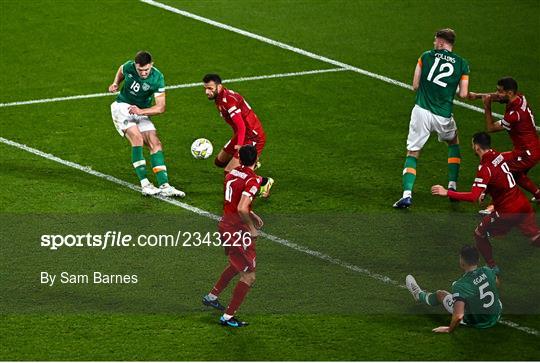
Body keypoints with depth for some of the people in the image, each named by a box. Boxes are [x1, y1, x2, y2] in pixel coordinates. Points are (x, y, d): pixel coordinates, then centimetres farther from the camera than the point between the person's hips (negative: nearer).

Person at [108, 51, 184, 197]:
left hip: (141, 113, 2)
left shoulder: (157, 78, -18)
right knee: (137, 137, -25)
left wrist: (141, 111, -28)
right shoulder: (128, 67, -13)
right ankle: (145, 184, -28)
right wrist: (116, 84, -2)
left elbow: (161, 107, -17)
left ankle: (164, 186, -14)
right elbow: (121, 71, 15)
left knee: (155, 144, -11)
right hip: (122, 107, -2)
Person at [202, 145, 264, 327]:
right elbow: (242, 209, -32)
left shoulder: (232, 173, 4)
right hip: (238, 229, -9)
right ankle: (228, 317, 4)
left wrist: (251, 215, 18)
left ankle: (212, 296, 43)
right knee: (248, 276, 2)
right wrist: (252, 227, -17)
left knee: (236, 265, 32)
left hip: (225, 224, 9)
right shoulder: (252, 180, -22)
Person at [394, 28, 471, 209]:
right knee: (453, 142, 31)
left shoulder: (426, 56, 4)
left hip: (421, 111, -1)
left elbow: (415, 86, 4)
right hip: (443, 116, 1)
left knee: (412, 153, 7)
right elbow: (463, 94, 1)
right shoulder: (462, 64, 4)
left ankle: (407, 194, -10)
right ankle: (452, 186, 23)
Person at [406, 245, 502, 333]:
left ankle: (420, 295, 52)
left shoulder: (460, 285, -31)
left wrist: (449, 329, -17)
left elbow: (458, 316, -36)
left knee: (440, 294, 17)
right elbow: (496, 285, 12)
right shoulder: (487, 271, -13)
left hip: (476, 322, -4)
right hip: (496, 317, 4)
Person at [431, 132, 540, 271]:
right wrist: (484, 192, 14)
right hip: (524, 205, 7)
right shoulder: (498, 156, 4)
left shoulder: (485, 168, -20)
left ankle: (492, 267, 19)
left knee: (480, 234, 13)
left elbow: (473, 197, -27)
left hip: (507, 211, -7)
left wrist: (447, 192, -24)